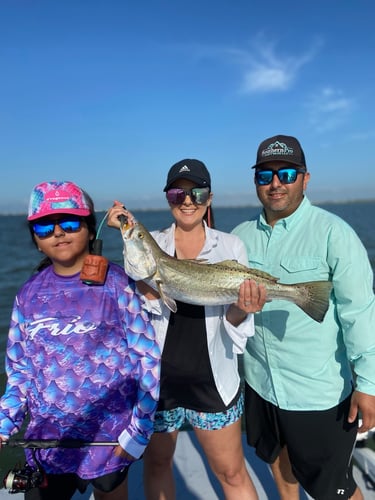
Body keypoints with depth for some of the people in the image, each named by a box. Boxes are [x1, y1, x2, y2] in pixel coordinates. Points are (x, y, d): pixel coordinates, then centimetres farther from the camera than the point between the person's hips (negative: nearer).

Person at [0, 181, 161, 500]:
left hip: (107, 439, -3)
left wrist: (138, 431, -12)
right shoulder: (30, 294, -1)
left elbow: (149, 358, -11)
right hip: (45, 440, 4)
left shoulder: (115, 284, -14)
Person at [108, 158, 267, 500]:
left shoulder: (230, 246, -3)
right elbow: (149, 299, -16)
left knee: (232, 472, 12)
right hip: (158, 374, 1)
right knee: (157, 462, 22)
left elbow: (231, 321, -4)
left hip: (212, 379, -1)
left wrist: (242, 308, -26)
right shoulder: (151, 242, -2)